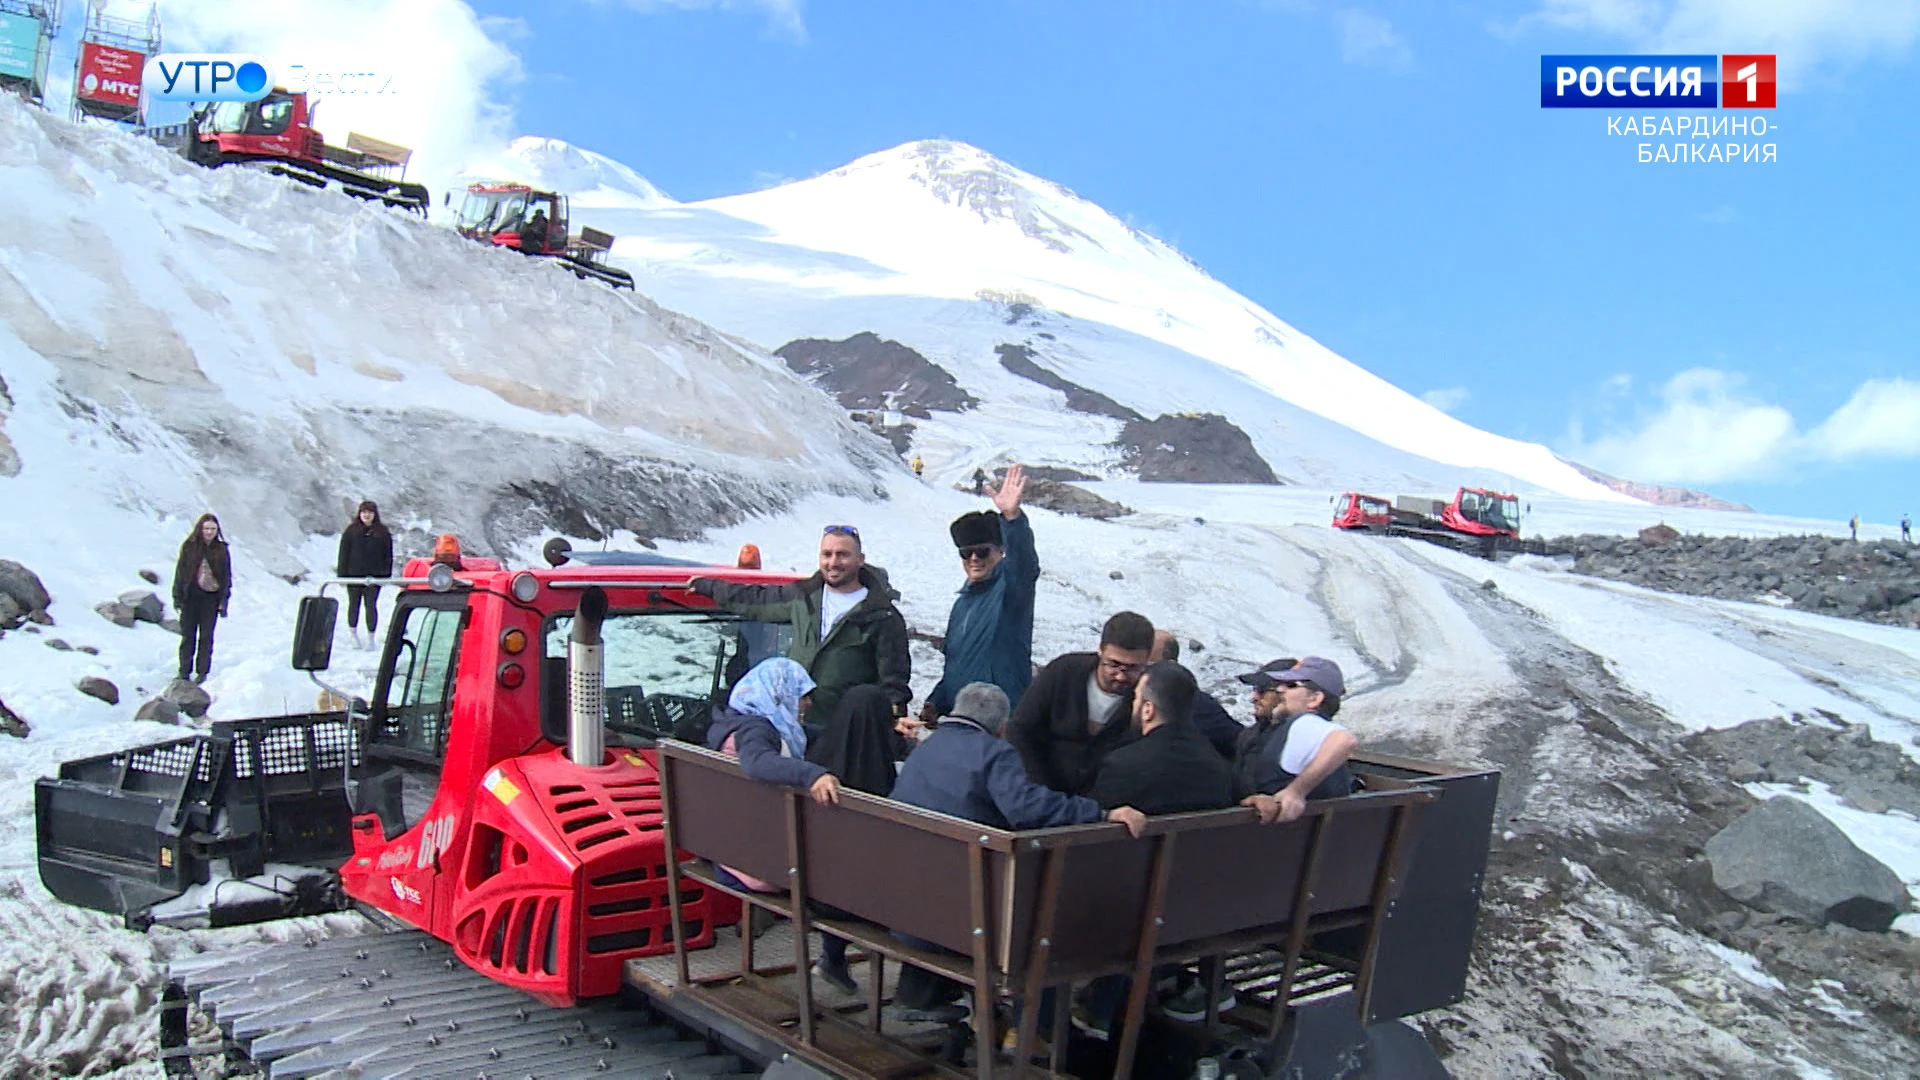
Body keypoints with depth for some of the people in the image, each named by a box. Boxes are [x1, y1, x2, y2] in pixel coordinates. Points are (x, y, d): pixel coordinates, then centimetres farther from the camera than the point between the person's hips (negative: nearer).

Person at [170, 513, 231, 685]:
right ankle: (184, 671, 16)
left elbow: (226, 576, 4)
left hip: (210, 599, 0)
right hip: (190, 598, 0)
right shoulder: (189, 546, -1)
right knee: (187, 636, 7)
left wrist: (223, 601, -1)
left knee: (206, 637, 5)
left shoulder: (221, 549, 2)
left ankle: (202, 672, 12)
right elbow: (180, 572, 2)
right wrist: (177, 597, -2)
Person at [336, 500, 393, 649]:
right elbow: (343, 553, 2)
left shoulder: (382, 532, 4)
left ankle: (371, 638, 5)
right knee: (354, 604, 11)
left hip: (374, 576, 0)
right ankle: (354, 635, 25)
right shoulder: (351, 531, 1)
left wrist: (386, 574, -1)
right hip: (354, 574, 1)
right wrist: (342, 574, -3)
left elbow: (388, 555, 6)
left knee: (371, 605, -2)